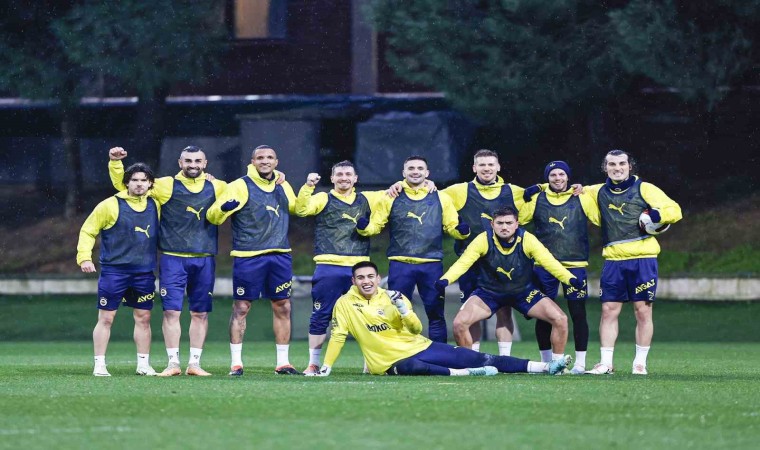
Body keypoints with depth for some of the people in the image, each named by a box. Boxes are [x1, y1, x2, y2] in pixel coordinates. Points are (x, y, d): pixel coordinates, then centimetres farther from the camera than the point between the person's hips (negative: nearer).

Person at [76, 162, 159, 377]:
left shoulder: (155, 206, 8)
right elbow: (87, 231, 0)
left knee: (143, 318, 8)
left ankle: (144, 364, 17)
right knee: (106, 318, -2)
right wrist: (84, 257, -11)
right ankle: (99, 365, 4)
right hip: (114, 271, -4)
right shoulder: (111, 205, -4)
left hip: (144, 273, 4)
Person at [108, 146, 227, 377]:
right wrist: (115, 163, -9)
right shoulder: (166, 186, 2)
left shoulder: (217, 188, 9)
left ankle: (195, 363, 12)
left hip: (204, 260, 3)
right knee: (171, 311, -6)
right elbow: (124, 184, 5)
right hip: (173, 259, -3)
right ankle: (173, 363, 0)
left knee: (200, 313, 5)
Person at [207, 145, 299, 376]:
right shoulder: (240, 186, -5)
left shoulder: (284, 187, 13)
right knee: (241, 308, -2)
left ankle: (283, 362, 15)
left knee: (283, 307, 7)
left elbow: (296, 208, 32)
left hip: (280, 256, 5)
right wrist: (224, 208, -29)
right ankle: (236, 363, 4)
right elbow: (213, 216, -8)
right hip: (248, 257, -5)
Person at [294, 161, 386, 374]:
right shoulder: (324, 199, 6)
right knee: (320, 316, 0)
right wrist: (308, 186, -22)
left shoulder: (366, 200, 15)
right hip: (329, 267, -2)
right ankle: (313, 363, 7)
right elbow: (301, 209, -9)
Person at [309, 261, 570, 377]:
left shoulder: (393, 297, 3)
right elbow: (338, 337, -1)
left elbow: (416, 329, 3)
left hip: (419, 347, 3)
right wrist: (326, 368, -7)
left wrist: (404, 310, -16)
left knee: (479, 359, -6)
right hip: (392, 362, -3)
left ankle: (545, 367, -12)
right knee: (414, 367, -43)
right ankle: (467, 373, -46)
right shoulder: (345, 304, -4)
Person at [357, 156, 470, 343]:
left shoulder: (440, 199, 9)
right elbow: (375, 225, 8)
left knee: (436, 313, 3)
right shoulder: (391, 198, 6)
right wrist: (363, 226, -14)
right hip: (400, 265, -1)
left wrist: (462, 229, -13)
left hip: (432, 264, 1)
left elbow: (452, 227, 9)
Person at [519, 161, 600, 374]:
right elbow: (515, 220, 15)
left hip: (575, 264, -1)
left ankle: (580, 362, 4)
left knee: (578, 313, -3)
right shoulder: (536, 200, 8)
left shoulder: (581, 198, 5)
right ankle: (546, 362, 16)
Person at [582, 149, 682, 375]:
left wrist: (655, 215, -19)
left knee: (643, 311, -2)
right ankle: (606, 362, 5)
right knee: (608, 310, 0)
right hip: (613, 261, 3)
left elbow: (674, 210, 1)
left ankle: (640, 362, 6)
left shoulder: (644, 189, 4)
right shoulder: (599, 193, 15)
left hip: (642, 259, -3)